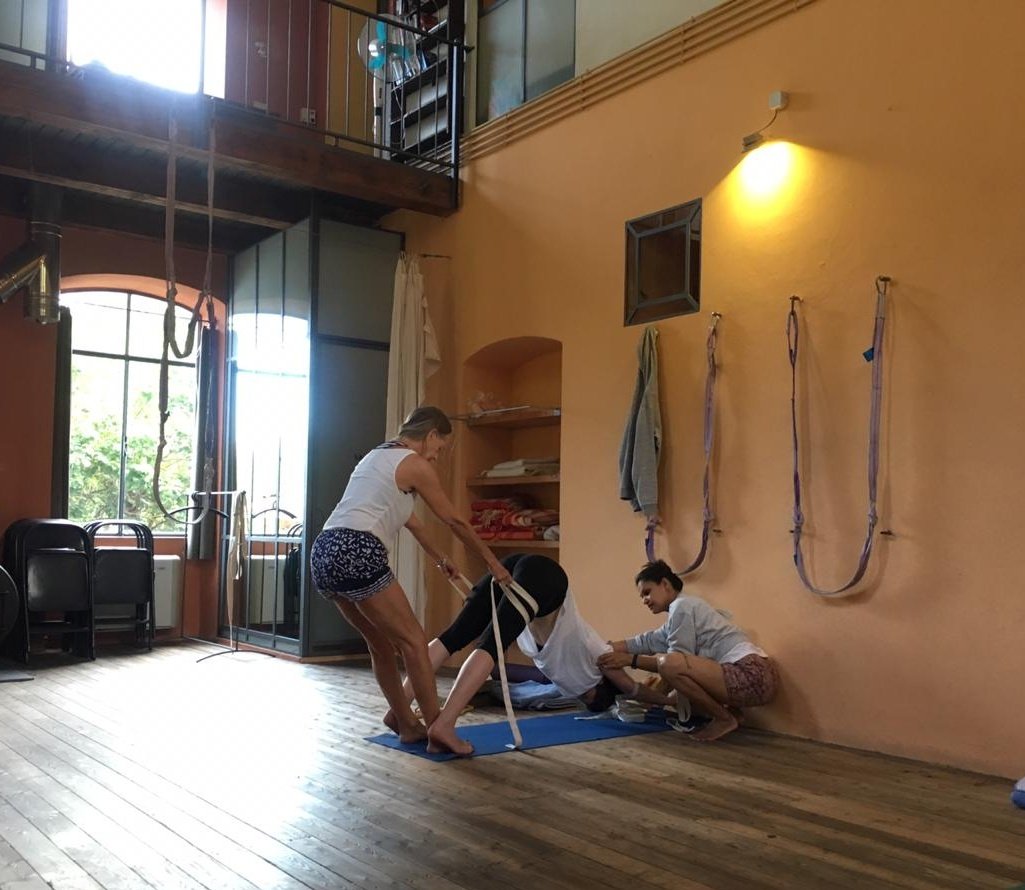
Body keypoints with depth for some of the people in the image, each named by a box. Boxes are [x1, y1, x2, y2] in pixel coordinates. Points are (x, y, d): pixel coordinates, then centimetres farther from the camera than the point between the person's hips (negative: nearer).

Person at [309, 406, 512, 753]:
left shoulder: (379, 456, 28)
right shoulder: (416, 465, 1)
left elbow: (409, 518, 38)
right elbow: (455, 522, 9)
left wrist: (438, 558, 48)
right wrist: (492, 561, 21)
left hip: (325, 552, 9)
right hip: (357, 554, -9)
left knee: (382, 642, 21)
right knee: (413, 640, 3)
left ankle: (405, 722, 31)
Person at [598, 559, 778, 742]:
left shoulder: (682, 605, -7)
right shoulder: (680, 609, 23)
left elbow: (673, 661, -12)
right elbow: (647, 641, 13)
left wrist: (630, 660, -8)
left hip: (753, 675, -10)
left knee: (669, 664, -26)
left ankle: (724, 719, -9)